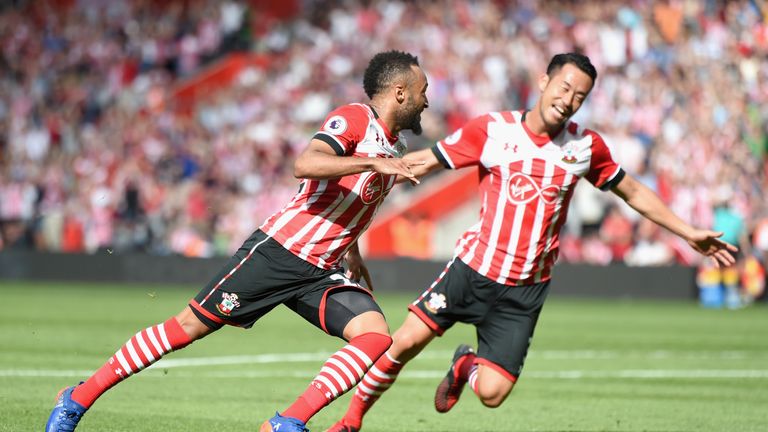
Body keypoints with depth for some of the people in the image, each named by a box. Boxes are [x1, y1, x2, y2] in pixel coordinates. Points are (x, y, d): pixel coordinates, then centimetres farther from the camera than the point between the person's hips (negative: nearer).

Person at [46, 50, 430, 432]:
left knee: (375, 336, -17)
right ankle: (78, 398, 10)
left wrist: (351, 254, 30)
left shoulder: (394, 151, 14)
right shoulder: (354, 118, -11)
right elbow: (304, 164, -30)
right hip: (277, 252, -7)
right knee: (190, 325, -4)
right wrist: (373, 162, -34)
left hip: (320, 273, 7)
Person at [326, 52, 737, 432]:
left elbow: (634, 193, 14)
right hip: (473, 268, -1)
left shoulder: (586, 146, 0)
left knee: (491, 393, -9)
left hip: (525, 290, 1)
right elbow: (425, 162, -1)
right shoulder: (492, 129, -6)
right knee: (406, 341, -12)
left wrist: (689, 233, 13)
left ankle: (466, 365, 28)